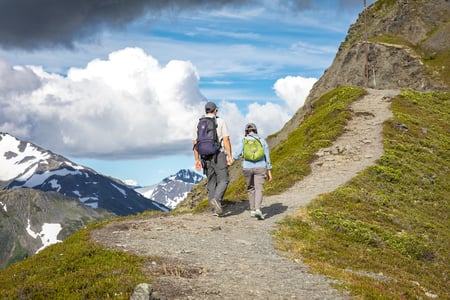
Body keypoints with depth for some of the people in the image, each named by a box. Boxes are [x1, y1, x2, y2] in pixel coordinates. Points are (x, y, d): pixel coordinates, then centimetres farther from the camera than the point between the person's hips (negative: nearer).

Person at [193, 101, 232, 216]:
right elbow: (226, 140, -9)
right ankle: (216, 199, -25)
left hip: (205, 157, 4)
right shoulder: (221, 121, 1)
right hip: (218, 155, -4)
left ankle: (215, 210, 8)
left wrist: (197, 160, 10)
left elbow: (195, 143, 7)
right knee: (223, 180, 1)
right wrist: (229, 156, -9)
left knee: (211, 182, 10)